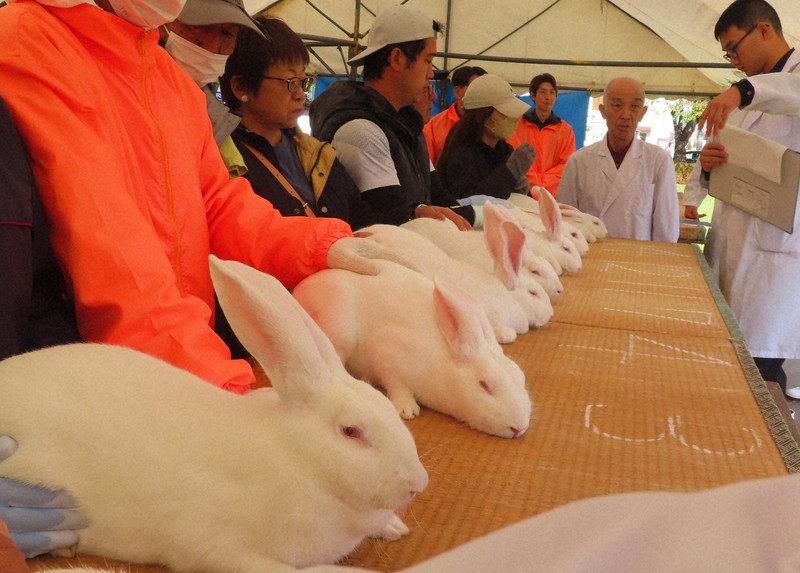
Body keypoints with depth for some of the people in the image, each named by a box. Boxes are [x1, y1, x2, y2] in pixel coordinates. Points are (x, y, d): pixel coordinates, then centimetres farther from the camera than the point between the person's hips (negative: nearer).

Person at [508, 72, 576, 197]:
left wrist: (542, 181, -12)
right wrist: (536, 182, -12)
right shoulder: (517, 124, 8)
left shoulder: (566, 130, 10)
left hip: (552, 194, 1)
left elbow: (566, 165, 3)